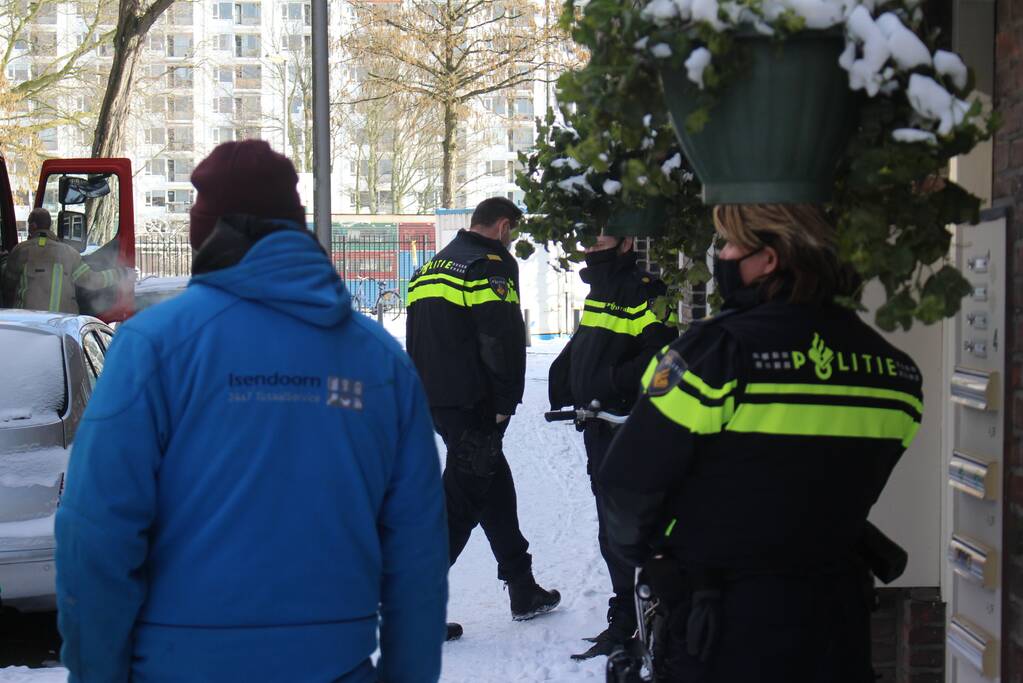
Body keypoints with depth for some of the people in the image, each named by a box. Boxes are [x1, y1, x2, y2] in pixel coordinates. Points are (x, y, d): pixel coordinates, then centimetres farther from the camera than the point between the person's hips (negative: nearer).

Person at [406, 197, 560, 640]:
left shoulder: (433, 266, 18)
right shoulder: (492, 266, -9)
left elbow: (417, 339, 20)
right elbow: (502, 340, -17)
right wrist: (505, 403, -9)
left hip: (433, 399, 9)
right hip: (471, 405, -9)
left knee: (495, 487, 18)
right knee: (461, 501, -5)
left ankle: (523, 591, 26)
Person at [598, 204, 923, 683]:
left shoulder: (720, 350, -20)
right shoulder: (894, 366, -1)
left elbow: (631, 477, -15)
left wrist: (638, 548, 4)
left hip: (722, 626, -5)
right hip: (838, 622, 6)